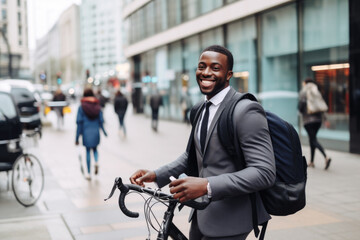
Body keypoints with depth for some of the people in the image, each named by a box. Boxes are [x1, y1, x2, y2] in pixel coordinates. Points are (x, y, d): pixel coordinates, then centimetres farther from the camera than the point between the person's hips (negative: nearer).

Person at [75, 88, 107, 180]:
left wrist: (77, 137, -3)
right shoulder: (98, 106, 2)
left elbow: (79, 122, -6)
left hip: (86, 131, -2)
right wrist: (104, 131, 18)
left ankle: (89, 173, 8)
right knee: (95, 149, 21)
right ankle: (96, 162, -10)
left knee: (88, 151, 7)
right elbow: (101, 121, 3)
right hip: (96, 131, 2)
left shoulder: (81, 107, -4)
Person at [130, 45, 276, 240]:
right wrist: (157, 175, 6)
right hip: (202, 213, 8)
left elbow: (264, 172, -25)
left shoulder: (247, 111, -18)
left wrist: (207, 186, -33)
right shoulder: (201, 109, 10)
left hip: (229, 220, -8)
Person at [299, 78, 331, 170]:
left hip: (309, 119, -6)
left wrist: (302, 112, 10)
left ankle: (326, 157, -29)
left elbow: (301, 105, -10)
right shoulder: (317, 91, 13)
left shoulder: (304, 92, -2)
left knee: (313, 140, -8)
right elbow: (323, 105, 8)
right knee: (312, 139, 16)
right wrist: (322, 116, 13)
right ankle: (311, 162, 18)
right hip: (318, 118, 6)